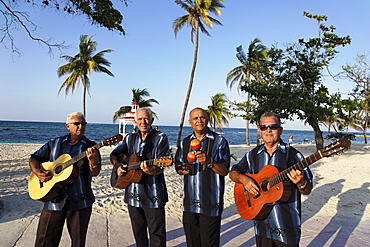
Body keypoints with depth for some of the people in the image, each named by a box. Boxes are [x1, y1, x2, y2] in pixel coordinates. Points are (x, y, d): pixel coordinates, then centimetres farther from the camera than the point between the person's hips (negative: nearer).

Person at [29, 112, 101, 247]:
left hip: (80, 200, -1)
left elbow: (94, 173, -8)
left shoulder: (90, 147, -1)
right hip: (54, 198, 2)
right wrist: (37, 172, -8)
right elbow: (34, 158, 13)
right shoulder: (55, 143, 8)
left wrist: (93, 160, -30)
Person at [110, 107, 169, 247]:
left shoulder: (160, 138, -5)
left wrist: (152, 170, -35)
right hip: (133, 192, 5)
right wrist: (117, 165, -2)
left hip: (153, 192, -5)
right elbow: (114, 154, 18)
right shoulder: (130, 138, 10)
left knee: (156, 231, 3)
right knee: (138, 231, 19)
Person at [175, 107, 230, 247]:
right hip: (190, 202, 5)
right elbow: (178, 166, 15)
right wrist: (183, 169, -8)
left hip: (211, 203, -4)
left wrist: (209, 162, -25)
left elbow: (224, 171, -7)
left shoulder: (219, 141, -3)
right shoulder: (185, 142, 12)